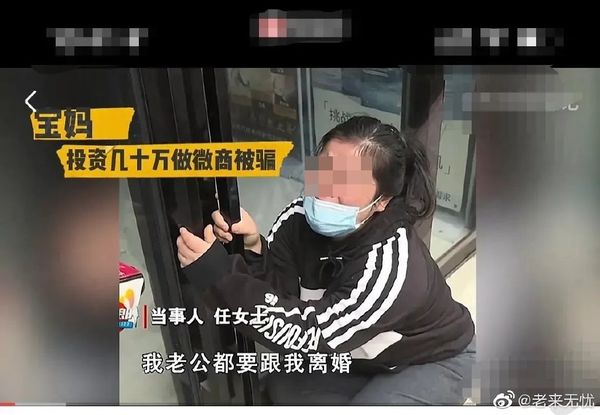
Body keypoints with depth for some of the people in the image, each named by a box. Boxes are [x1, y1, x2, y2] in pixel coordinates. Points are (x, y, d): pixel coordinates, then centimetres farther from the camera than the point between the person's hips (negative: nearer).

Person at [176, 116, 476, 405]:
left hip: (433, 363, -6)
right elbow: (275, 291, -21)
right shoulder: (301, 218, -18)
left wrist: (220, 277, -48)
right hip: (369, 355, 6)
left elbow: (313, 334, -41)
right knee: (283, 388, -3)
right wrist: (250, 251, -41)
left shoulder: (391, 262, -39)